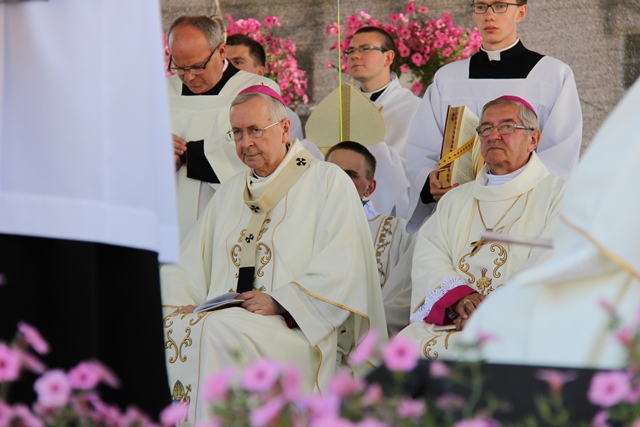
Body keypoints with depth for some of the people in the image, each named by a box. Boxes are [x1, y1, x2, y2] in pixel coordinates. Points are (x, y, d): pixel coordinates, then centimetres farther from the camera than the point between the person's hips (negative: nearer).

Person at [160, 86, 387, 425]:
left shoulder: (328, 181, 7)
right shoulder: (231, 192, 26)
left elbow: (340, 269, -6)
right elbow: (189, 264, 21)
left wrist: (279, 302, -16)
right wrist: (180, 303, 0)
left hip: (296, 329, -5)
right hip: (222, 319, 5)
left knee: (219, 331, -35)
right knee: (167, 330, -27)